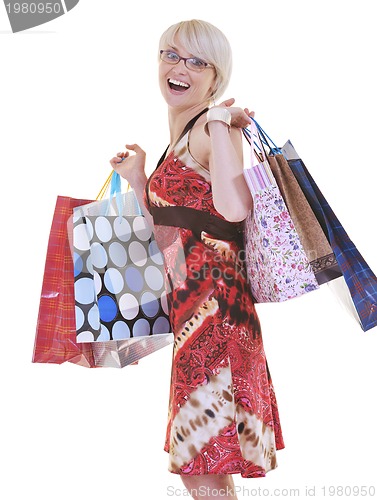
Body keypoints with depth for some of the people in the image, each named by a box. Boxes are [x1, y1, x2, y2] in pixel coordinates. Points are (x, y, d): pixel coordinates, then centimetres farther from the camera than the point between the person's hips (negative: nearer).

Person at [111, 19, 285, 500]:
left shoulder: (214, 128, -9)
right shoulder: (178, 141, 18)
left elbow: (235, 207, -31)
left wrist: (218, 123, -21)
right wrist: (137, 180, 17)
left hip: (213, 307, -9)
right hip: (191, 310, 9)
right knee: (198, 461, 18)